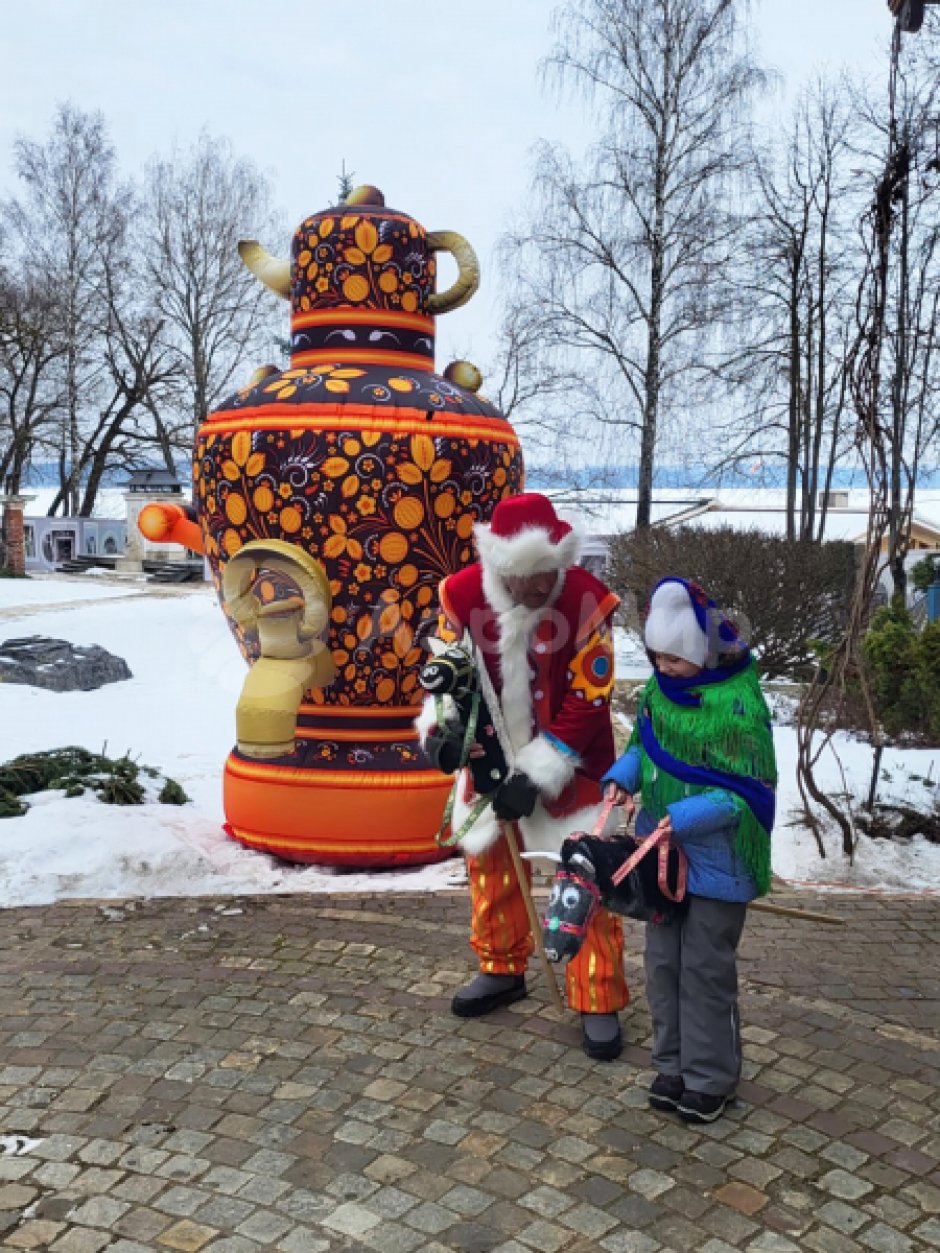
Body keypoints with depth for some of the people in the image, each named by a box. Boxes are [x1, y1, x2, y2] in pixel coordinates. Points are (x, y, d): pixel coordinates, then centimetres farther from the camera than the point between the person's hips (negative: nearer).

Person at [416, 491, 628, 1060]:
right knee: (489, 860, 16)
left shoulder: (587, 600, -25)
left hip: (569, 762, -4)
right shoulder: (463, 593, -16)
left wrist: (539, 772, -23)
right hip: (492, 756, 4)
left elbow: (587, 702, -20)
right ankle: (502, 969, 38)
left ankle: (599, 1001, 14)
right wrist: (442, 727, -23)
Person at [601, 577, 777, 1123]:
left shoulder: (738, 702, -22)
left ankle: (711, 1079, 24)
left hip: (716, 859, -7)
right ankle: (673, 1066, 33)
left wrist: (689, 816, -28)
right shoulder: (659, 690, 0)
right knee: (663, 962, 16)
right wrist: (624, 775, -6)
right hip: (662, 852, 7)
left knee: (706, 969, 5)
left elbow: (750, 789, -20)